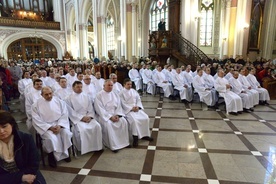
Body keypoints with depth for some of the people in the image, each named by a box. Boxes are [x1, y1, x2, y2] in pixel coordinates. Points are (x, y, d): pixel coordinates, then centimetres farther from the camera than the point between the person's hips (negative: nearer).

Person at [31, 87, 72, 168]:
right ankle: (52, 155, 0)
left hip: (59, 124, 2)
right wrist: (50, 127, -16)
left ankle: (65, 152, 1)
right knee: (51, 138, -30)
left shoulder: (59, 101, 5)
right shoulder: (36, 105, -1)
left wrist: (59, 125, -16)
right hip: (45, 127, -2)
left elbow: (64, 115, 1)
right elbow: (37, 120, -6)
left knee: (67, 133, -26)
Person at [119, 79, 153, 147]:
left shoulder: (134, 91, 14)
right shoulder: (122, 93, -2)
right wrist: (131, 108, -18)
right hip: (128, 110, -5)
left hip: (136, 108, 6)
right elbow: (123, 104, -9)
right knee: (134, 120, -33)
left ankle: (145, 135, -1)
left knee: (146, 118, -15)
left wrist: (138, 107, -8)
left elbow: (138, 100, 12)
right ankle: (135, 137, -20)